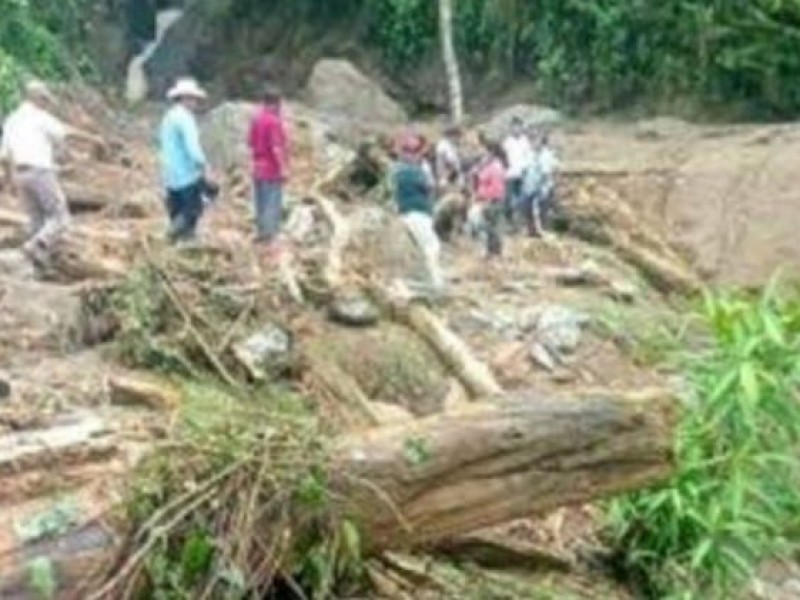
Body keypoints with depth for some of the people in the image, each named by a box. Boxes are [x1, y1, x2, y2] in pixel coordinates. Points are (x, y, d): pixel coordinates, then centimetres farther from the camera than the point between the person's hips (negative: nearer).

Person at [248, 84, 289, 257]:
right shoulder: (274, 121, -19)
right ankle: (271, 240, -4)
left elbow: (251, 143, 12)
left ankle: (261, 232, 27)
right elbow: (276, 147, -22)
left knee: (261, 203, 17)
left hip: (259, 169, 8)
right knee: (273, 205, -5)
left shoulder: (257, 118, 6)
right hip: (272, 170, -8)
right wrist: (284, 168, -18)